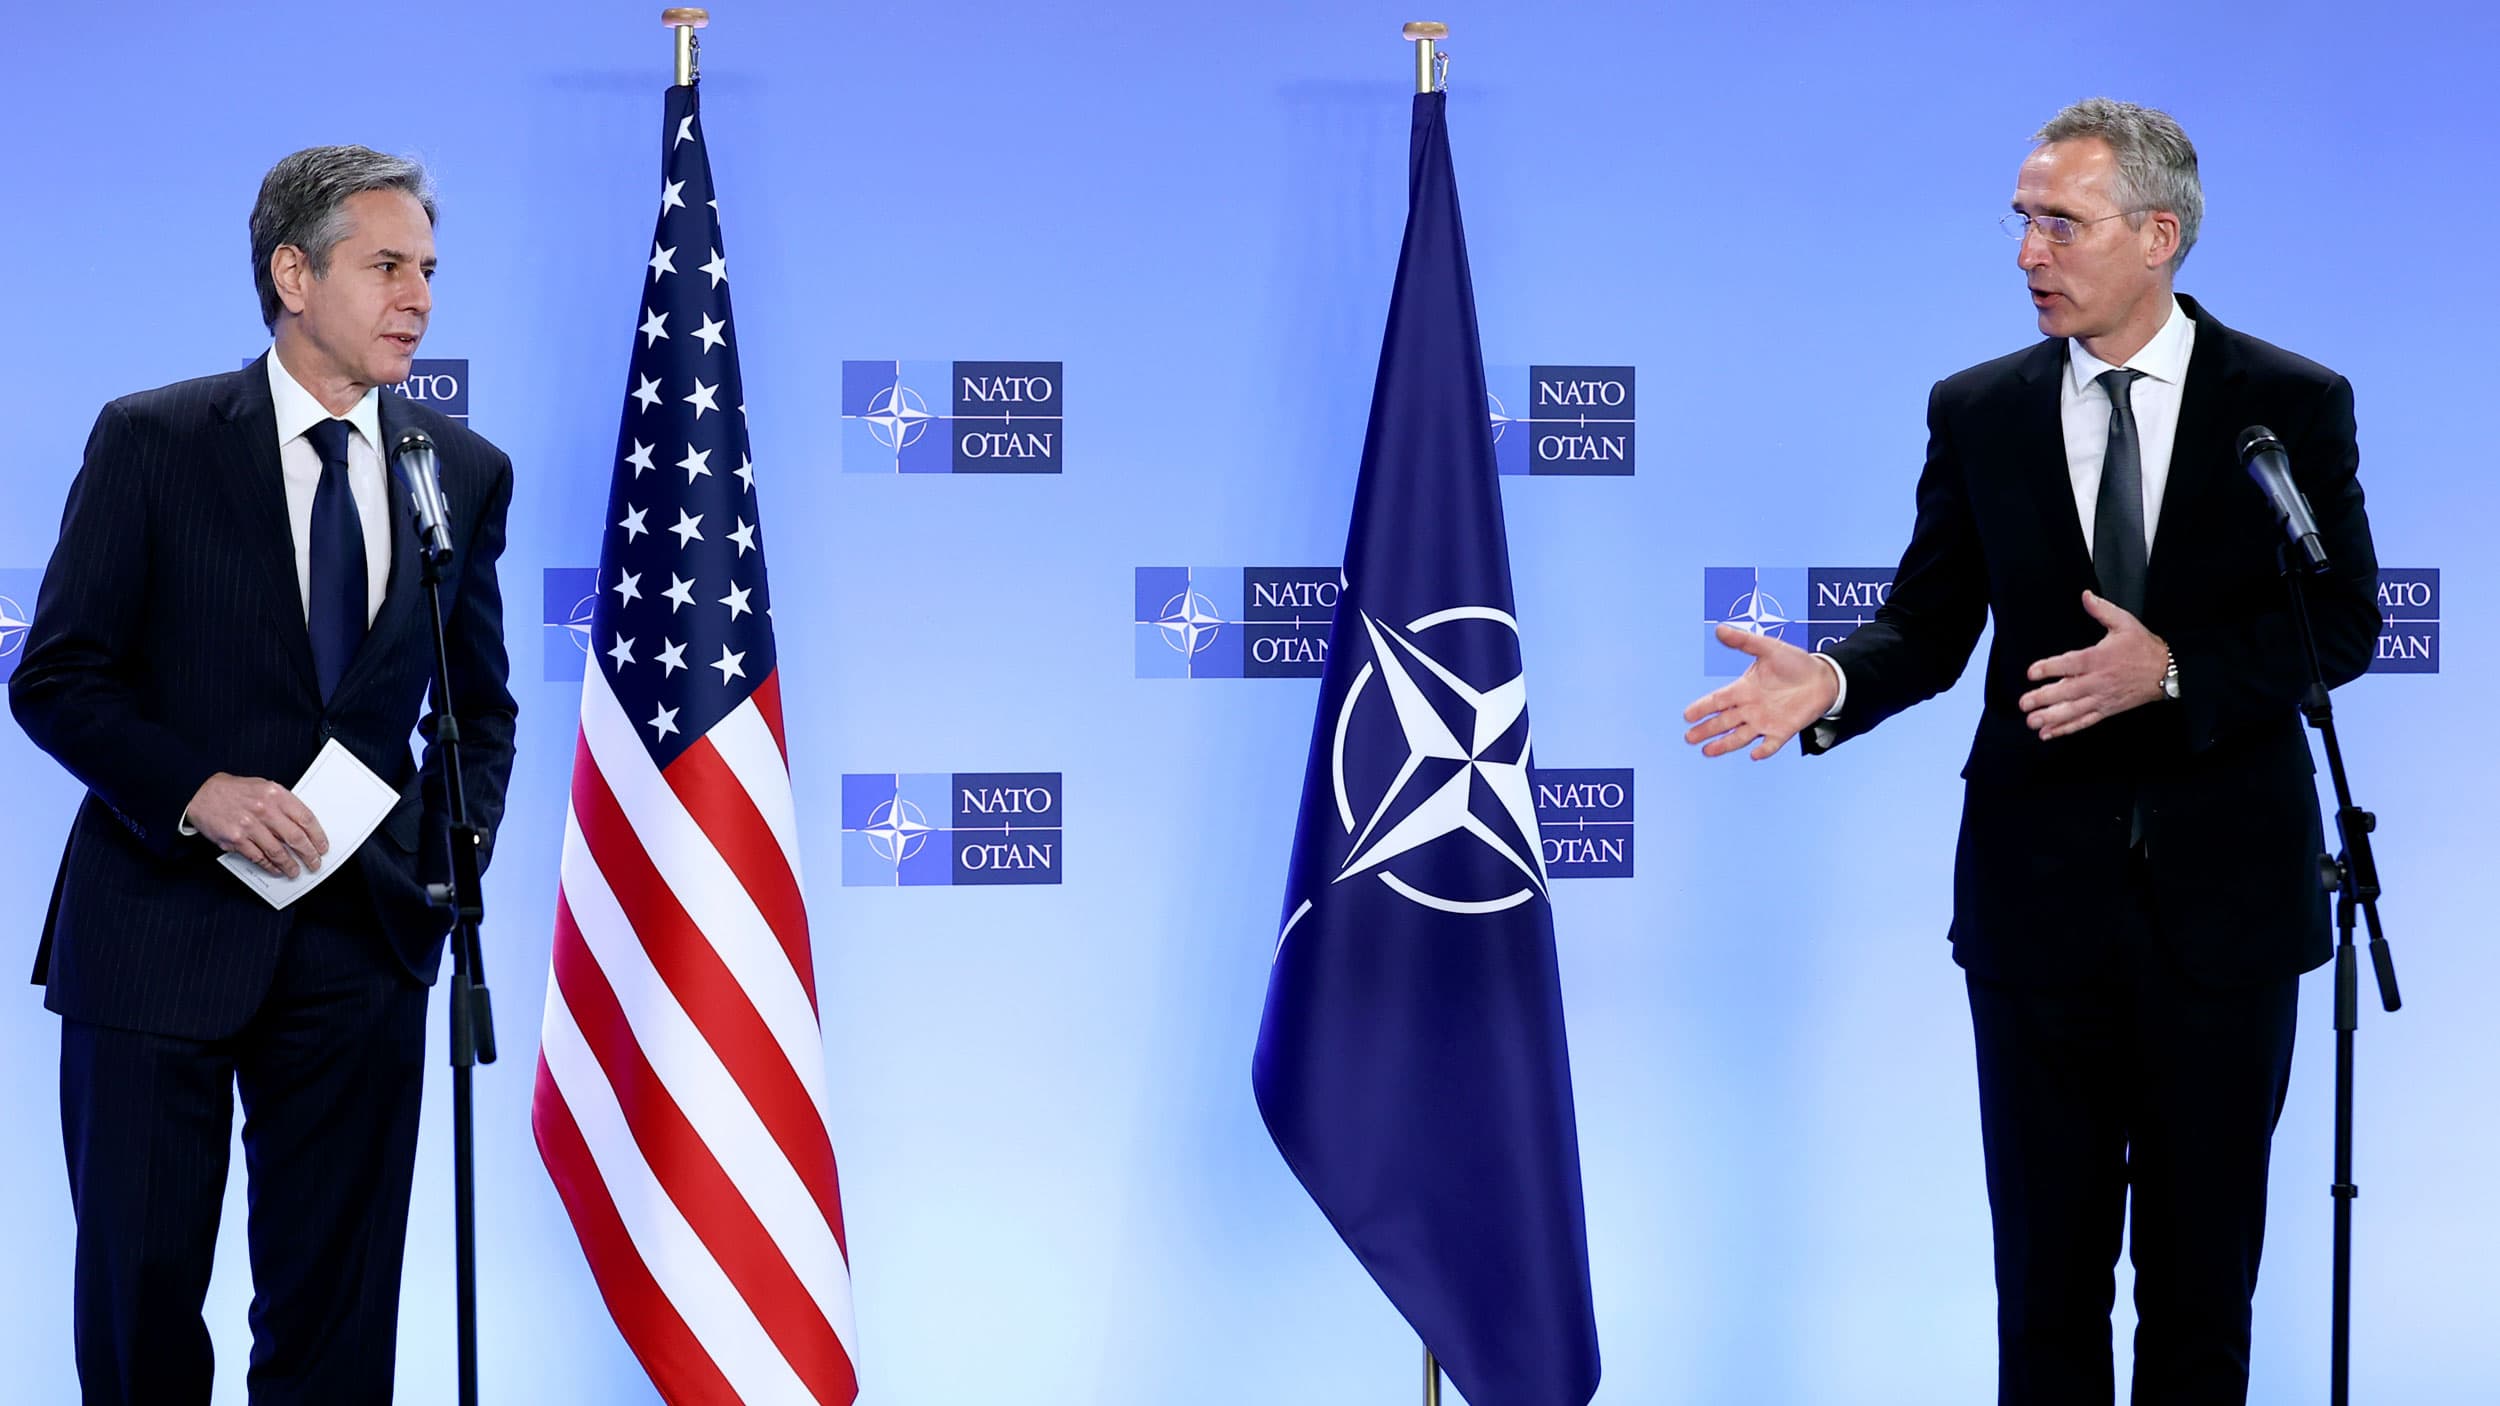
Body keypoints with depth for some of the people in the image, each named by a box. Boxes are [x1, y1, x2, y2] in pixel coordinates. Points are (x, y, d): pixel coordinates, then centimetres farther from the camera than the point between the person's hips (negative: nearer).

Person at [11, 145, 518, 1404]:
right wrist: (197, 791, -17)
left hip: (360, 934, 3)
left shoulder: (467, 471, 6)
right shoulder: (152, 440, -3)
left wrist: (450, 866, 0)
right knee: (136, 1297, 4)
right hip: (162, 919, -2)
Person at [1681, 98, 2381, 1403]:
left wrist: (2173, 668, -19)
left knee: (2204, 1257, 9)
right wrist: (1831, 683, -18)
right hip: (2040, 891, 1)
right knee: (2046, 1257, 7)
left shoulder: (2292, 403, -2)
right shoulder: (1977, 412, 4)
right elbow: (1930, 623, 3)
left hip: (2225, 891, -1)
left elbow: (2343, 618, -4)